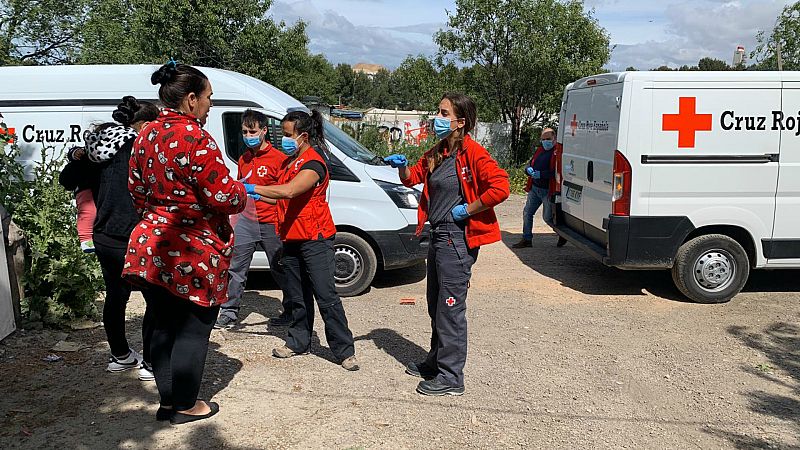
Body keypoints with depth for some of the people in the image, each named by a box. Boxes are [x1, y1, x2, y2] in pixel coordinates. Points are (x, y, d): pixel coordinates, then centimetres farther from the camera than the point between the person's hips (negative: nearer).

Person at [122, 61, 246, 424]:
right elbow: (224, 197, -19)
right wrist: (242, 191, 2)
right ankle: (184, 405, 21)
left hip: (150, 246, 8)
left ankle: (167, 400, 30)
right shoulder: (194, 138, -19)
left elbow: (136, 189, 17)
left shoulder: (146, 135, 8)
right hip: (193, 253, -8)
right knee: (193, 329, 7)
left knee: (163, 326, 17)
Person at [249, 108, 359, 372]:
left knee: (326, 296, -7)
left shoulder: (313, 163, -15)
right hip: (291, 239, 9)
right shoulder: (288, 161, 15)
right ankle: (298, 342, 27)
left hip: (315, 239, -9)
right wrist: (258, 197, 6)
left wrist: (253, 188, -28)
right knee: (297, 296, 15)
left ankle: (345, 351, 1)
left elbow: (289, 191, -31)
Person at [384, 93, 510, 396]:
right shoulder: (437, 154, 13)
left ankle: (451, 378, 8)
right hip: (438, 235, 10)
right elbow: (413, 178, 22)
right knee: (436, 306, 19)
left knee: (451, 308, -3)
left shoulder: (471, 152, -15)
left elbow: (500, 187, -24)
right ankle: (436, 362, 35)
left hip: (457, 239, -9)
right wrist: (402, 166, 1)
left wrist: (467, 210, -18)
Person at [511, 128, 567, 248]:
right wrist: (529, 169, -10)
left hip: (548, 190, -8)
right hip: (534, 188, 8)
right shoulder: (539, 150, 12)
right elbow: (529, 164, 14)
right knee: (527, 212, 8)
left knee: (548, 217, 2)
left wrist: (541, 174, -27)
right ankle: (526, 239, 19)